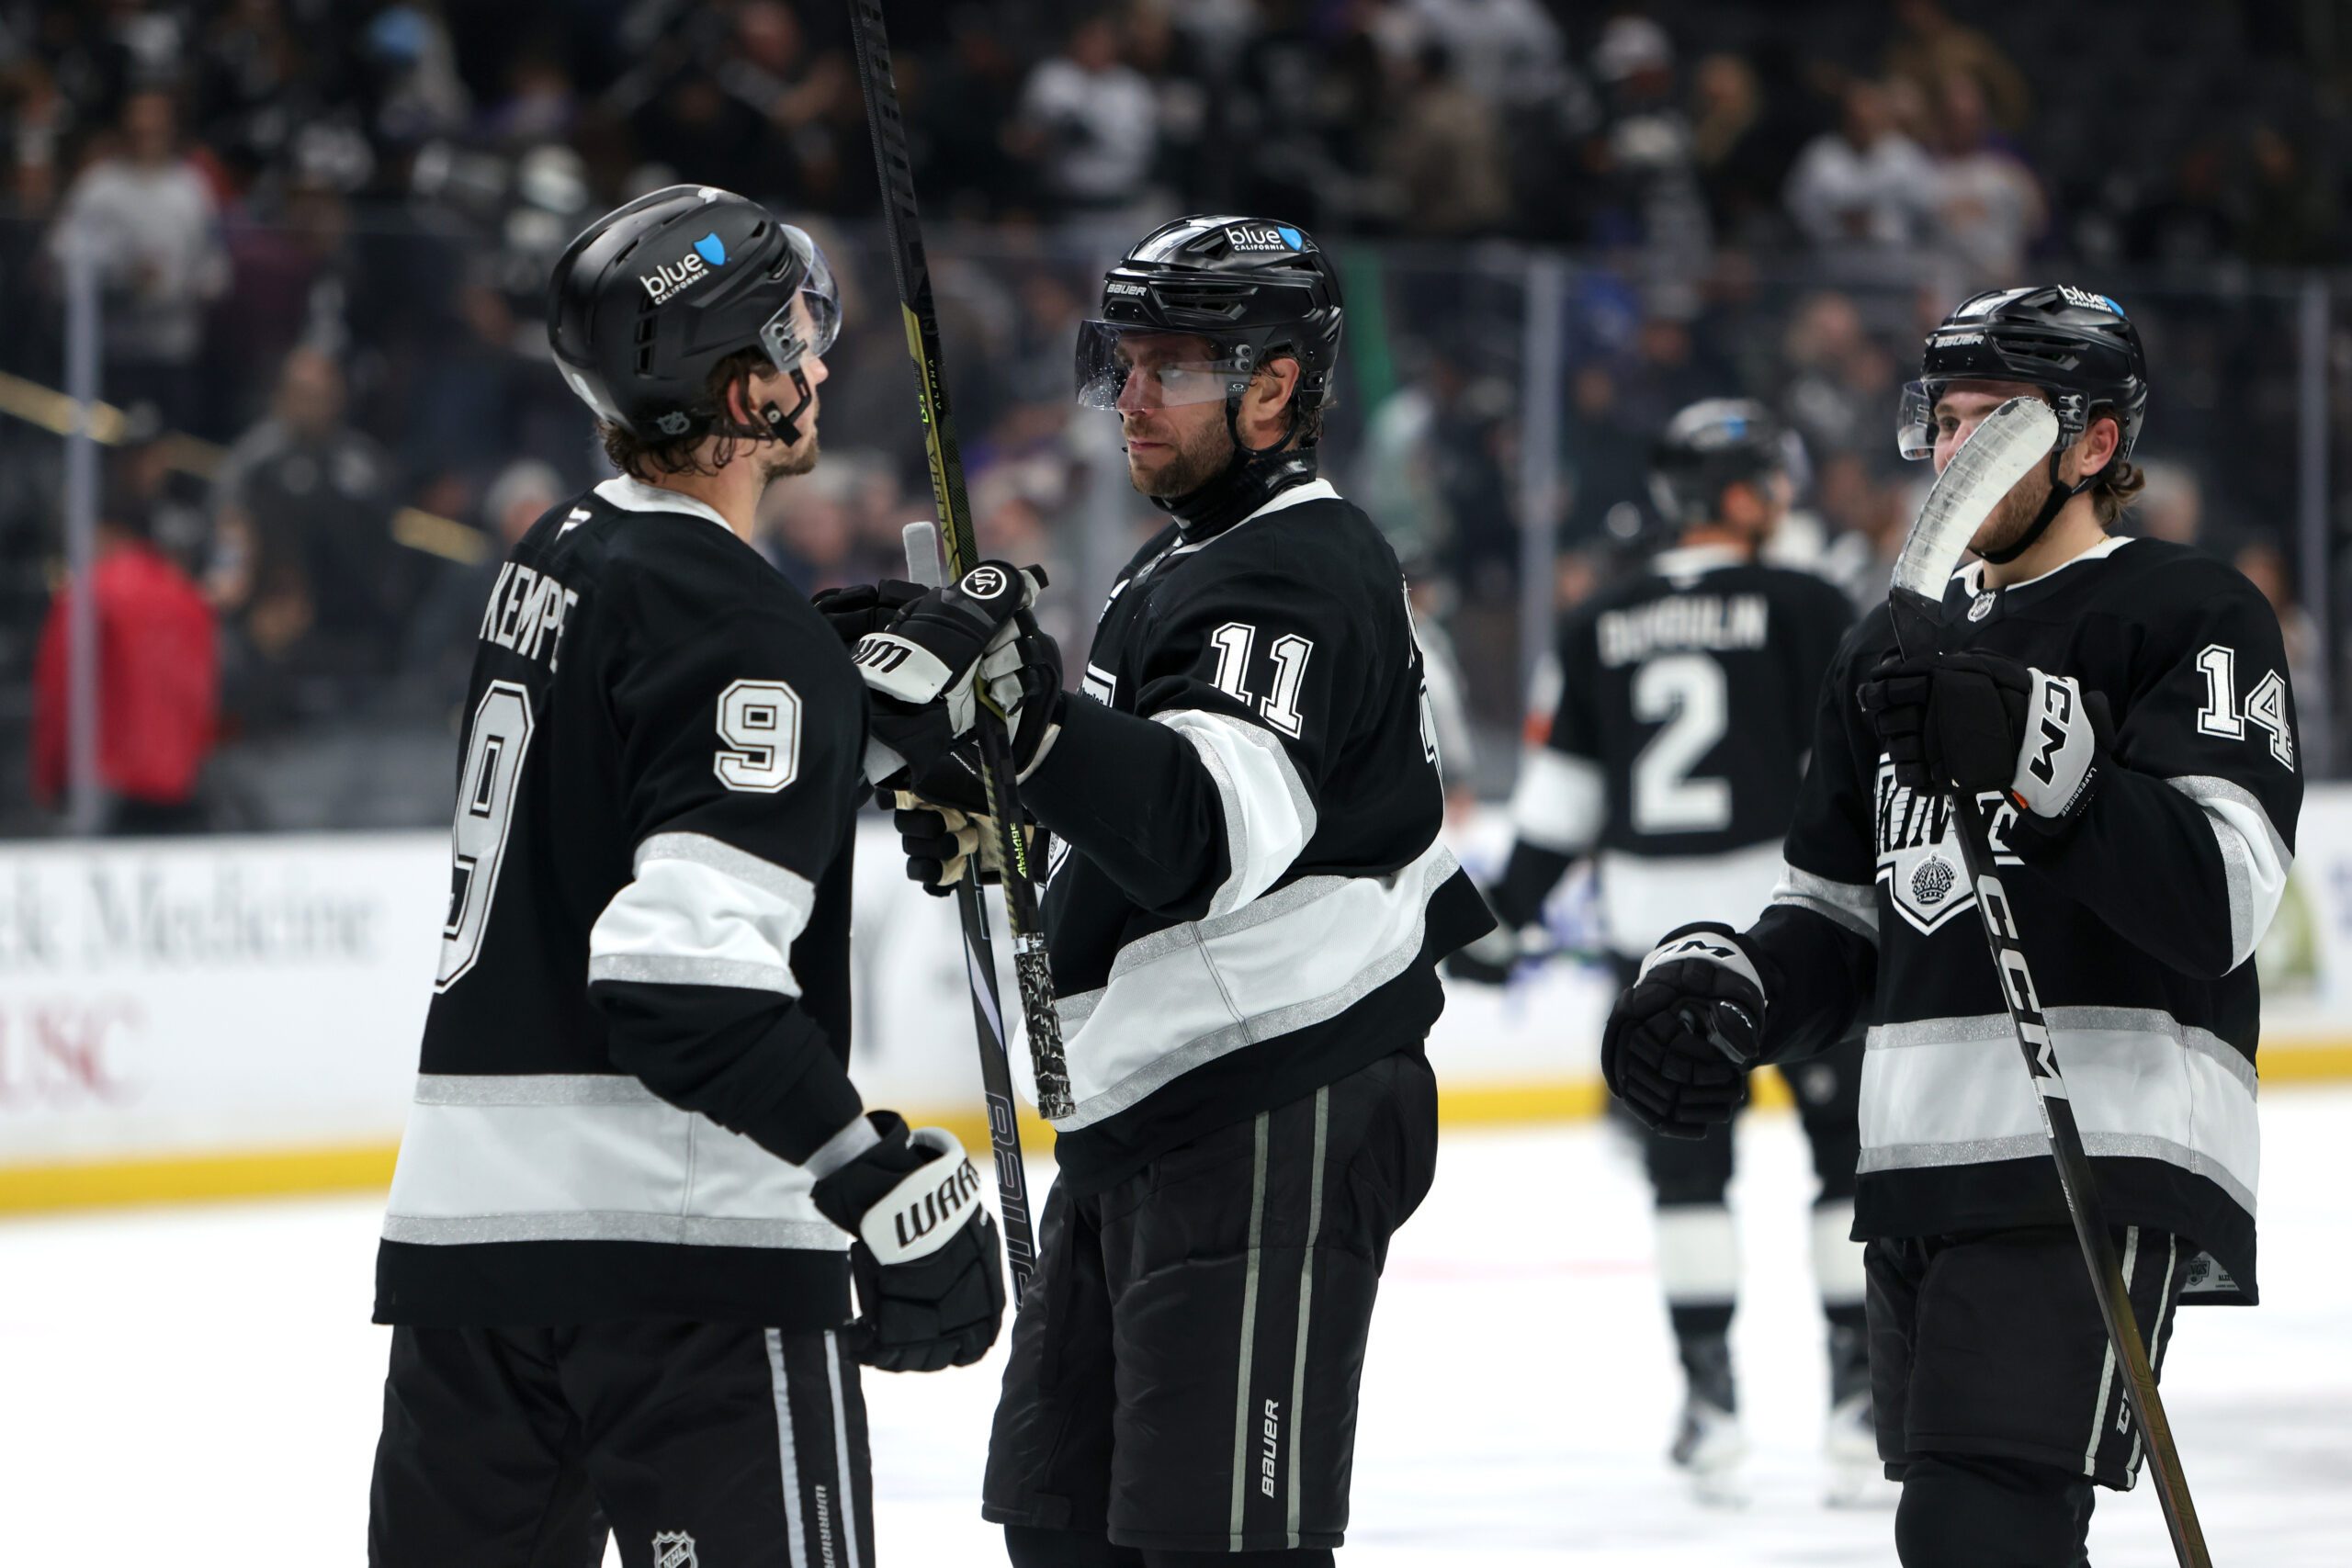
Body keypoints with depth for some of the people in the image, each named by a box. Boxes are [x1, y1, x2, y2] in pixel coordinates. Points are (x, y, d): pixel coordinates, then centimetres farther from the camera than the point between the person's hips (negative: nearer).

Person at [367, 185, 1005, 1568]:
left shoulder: (559, 559, 13)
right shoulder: (743, 631, -14)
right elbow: (689, 964, -23)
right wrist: (879, 1171, -25)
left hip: (463, 1201, 9)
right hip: (678, 1241, -9)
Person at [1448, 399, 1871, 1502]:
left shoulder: (1598, 627, 7)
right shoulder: (1802, 607, -4)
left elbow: (1562, 788, 9)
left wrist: (1509, 911, 17)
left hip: (1655, 928, 4)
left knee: (1688, 1159, 11)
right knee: (1852, 1143, 6)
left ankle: (1708, 1391, 6)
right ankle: (1861, 1390, 3)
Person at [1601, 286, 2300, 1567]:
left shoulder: (2194, 618, -4)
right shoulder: (1895, 649, 20)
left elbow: (2220, 898, -18)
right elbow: (1838, 917, 24)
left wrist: (2043, 755, -31)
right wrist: (1720, 989, 3)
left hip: (2100, 1158, -8)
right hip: (1921, 1168, 8)